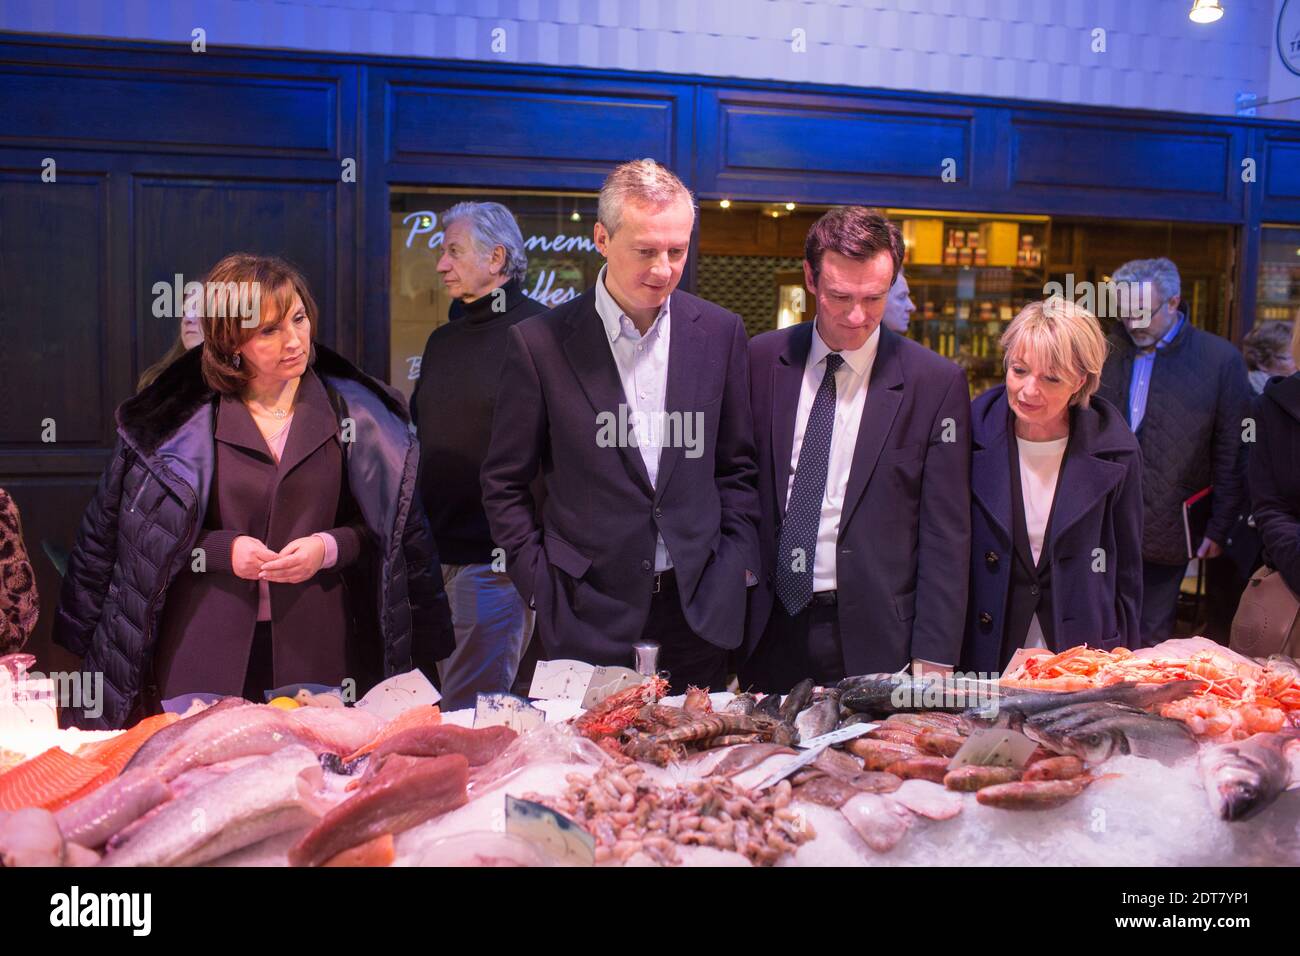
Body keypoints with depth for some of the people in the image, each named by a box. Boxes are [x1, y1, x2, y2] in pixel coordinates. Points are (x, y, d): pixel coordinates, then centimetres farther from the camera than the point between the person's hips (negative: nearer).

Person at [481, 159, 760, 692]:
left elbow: (735, 466, 11)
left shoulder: (720, 333, 3)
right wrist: (540, 583, -3)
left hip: (699, 609, 3)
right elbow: (504, 483, 2)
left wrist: (736, 565, 3)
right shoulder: (540, 343, -5)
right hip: (587, 614, -2)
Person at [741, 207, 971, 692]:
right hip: (771, 633, 2)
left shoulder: (936, 382, -5)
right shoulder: (761, 360, 2)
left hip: (873, 638, -2)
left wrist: (933, 658, -7)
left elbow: (946, 534, -4)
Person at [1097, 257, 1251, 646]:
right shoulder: (1106, 354, 6)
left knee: (1149, 645, 7)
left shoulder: (1220, 359, -2)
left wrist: (1219, 528, -1)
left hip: (1164, 536, -2)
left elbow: (1232, 454, 0)